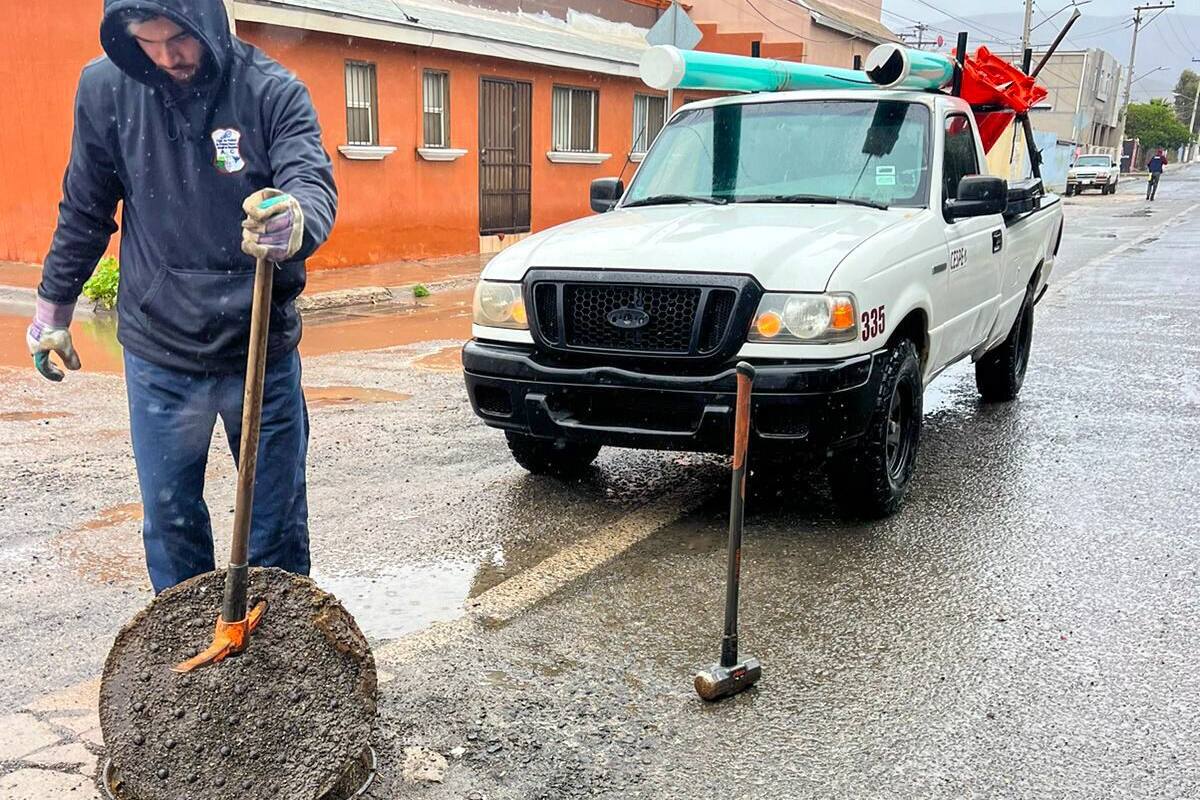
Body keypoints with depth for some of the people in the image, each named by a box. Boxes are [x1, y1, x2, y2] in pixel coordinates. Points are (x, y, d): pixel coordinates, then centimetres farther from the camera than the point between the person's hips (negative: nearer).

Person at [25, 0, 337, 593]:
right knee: (170, 523, 11)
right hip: (158, 353, 2)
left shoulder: (273, 91, -8)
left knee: (279, 522, 10)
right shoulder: (105, 88, -2)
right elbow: (84, 211, 9)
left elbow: (314, 182, -22)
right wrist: (53, 305, 15)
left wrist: (296, 220, -46)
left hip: (263, 351, -1)